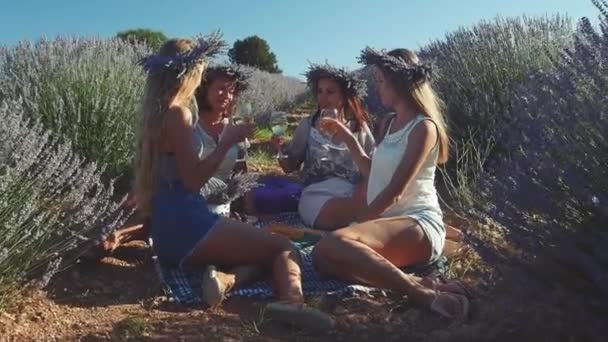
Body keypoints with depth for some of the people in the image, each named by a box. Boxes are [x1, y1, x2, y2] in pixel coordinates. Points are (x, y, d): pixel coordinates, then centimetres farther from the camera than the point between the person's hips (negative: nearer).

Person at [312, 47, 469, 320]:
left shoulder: (423, 127, -7)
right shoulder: (394, 123, 20)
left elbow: (395, 191, -13)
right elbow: (374, 174, 26)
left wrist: (357, 223, -6)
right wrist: (347, 137, 22)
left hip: (418, 224, -8)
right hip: (390, 222, 9)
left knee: (334, 243, -34)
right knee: (323, 256, -19)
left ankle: (421, 291, -29)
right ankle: (414, 284, -25)